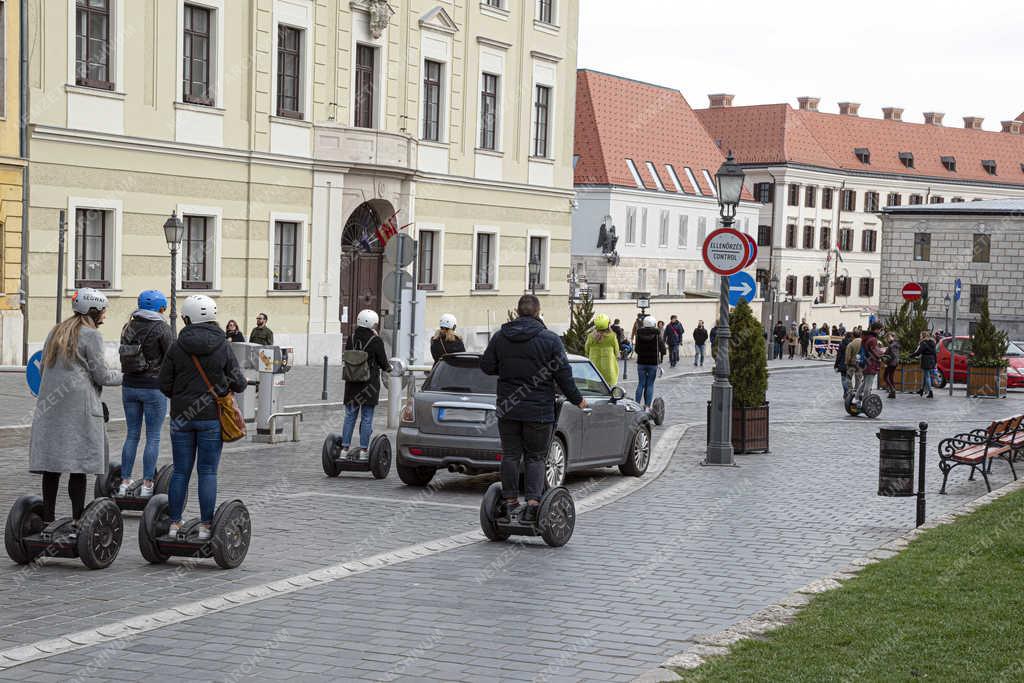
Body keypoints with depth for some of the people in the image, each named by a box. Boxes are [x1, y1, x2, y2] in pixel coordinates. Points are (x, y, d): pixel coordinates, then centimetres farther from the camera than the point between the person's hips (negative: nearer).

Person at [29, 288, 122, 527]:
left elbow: (43, 368, 18)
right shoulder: (91, 335, -6)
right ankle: (78, 520, -5)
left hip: (49, 404, 7)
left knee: (51, 462, 6)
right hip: (79, 405, -7)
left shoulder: (56, 332, 16)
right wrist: (124, 376, 9)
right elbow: (101, 375, -7)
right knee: (79, 462, -4)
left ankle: (48, 518, 7)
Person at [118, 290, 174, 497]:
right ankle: (147, 485, 0)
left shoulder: (128, 327, 7)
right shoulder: (161, 328, -10)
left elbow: (124, 356, 11)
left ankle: (125, 482, 11)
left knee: (131, 435, 12)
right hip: (154, 387, -5)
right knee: (153, 438, 1)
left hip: (129, 386, 5)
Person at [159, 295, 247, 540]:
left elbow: (164, 384, -1)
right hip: (212, 418, -1)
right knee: (208, 472, 2)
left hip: (181, 416, 1)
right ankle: (205, 526, 2)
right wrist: (222, 384, 20)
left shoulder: (177, 347, -3)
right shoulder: (222, 347, -4)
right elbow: (239, 383, -2)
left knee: (181, 471, 8)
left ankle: (174, 524, 11)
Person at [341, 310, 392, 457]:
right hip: (370, 384, -4)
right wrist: (388, 368, 17)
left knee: (349, 416, 11)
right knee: (366, 418, 3)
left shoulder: (351, 338, 0)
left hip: (352, 384, 4)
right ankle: (363, 451, 3)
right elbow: (383, 362, -3)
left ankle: (345, 448, 9)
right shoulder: (376, 340, -11)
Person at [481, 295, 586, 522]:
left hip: (507, 408, 3)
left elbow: (486, 366, 7)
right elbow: (563, 375, -7)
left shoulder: (499, 337, 1)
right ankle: (533, 503, -5)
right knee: (535, 457, 5)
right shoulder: (550, 339, -9)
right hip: (539, 410, -2)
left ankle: (509, 501, 12)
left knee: (510, 455, 11)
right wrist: (577, 400, 6)